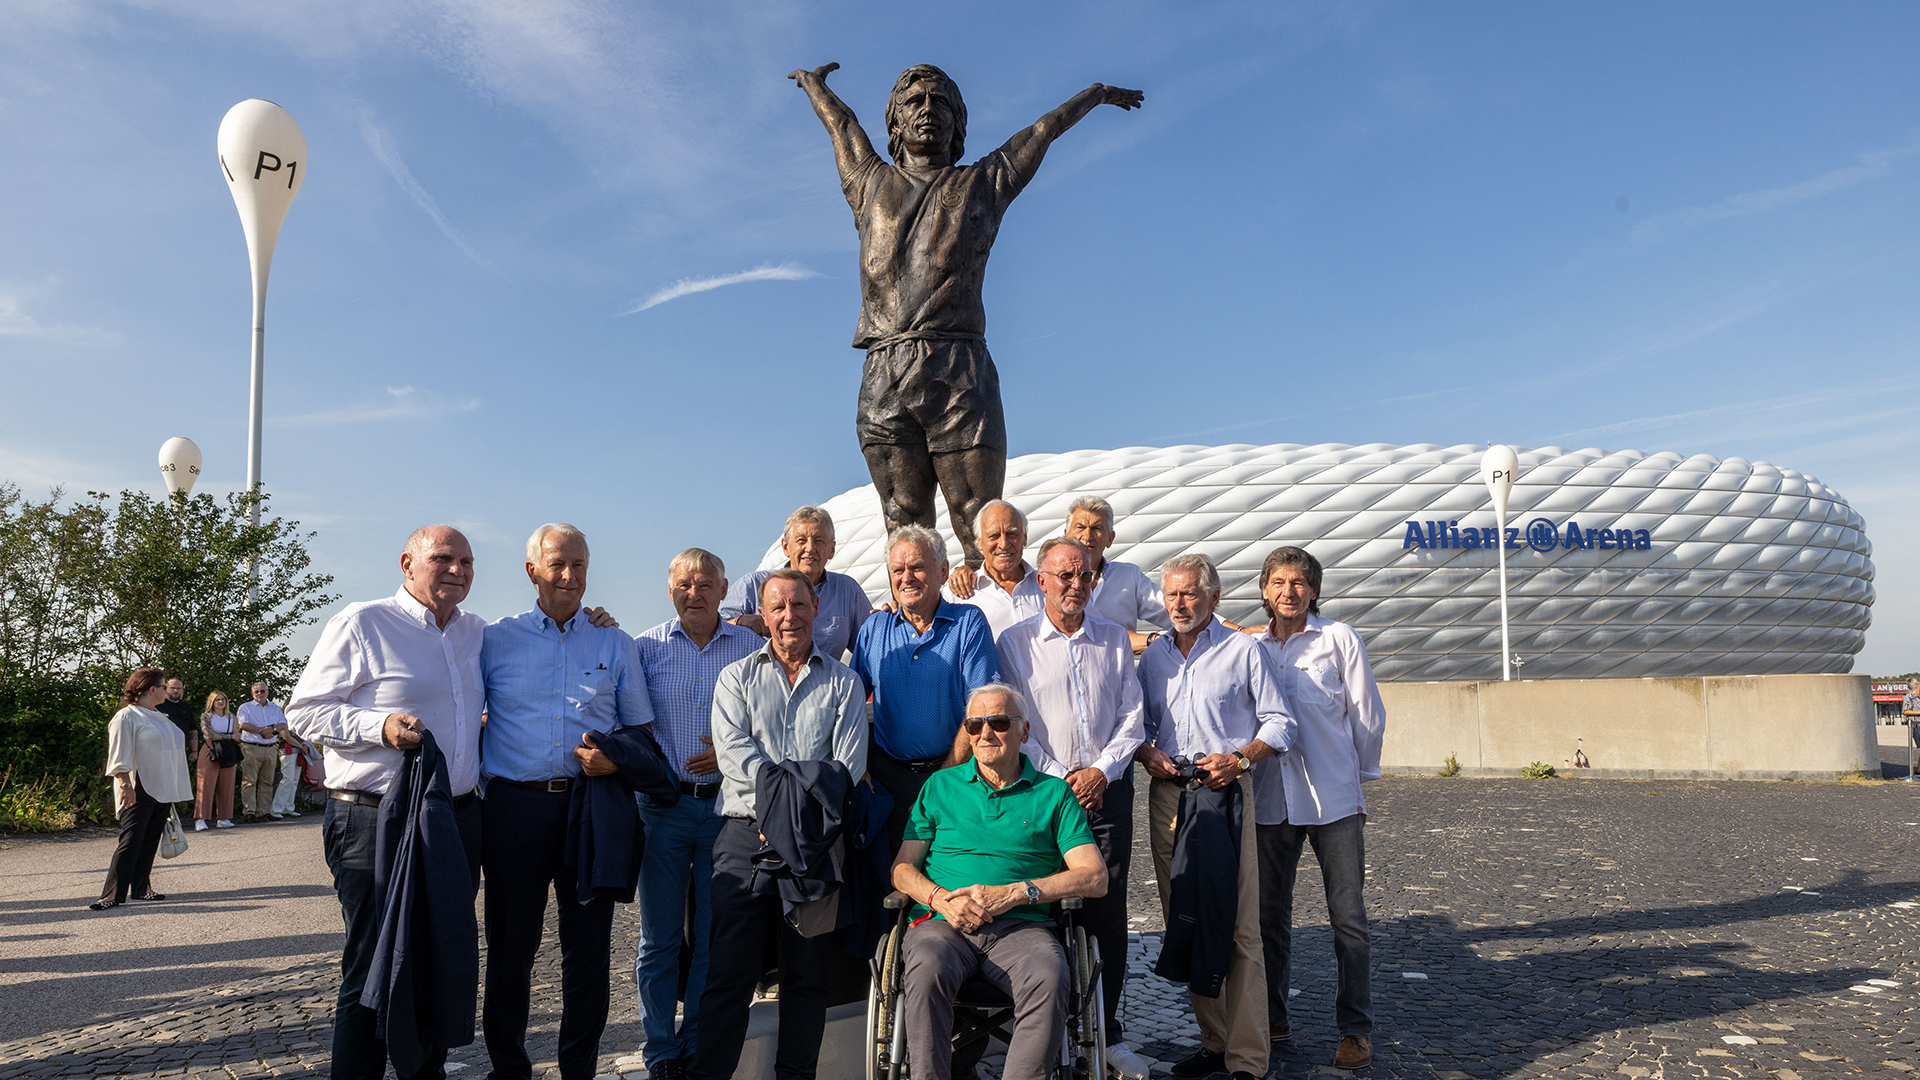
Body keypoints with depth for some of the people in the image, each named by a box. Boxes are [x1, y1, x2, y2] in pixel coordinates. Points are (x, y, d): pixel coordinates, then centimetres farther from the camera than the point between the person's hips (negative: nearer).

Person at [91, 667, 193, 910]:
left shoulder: (158, 717, 18)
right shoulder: (127, 717, -9)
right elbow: (120, 757, -15)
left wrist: (181, 784, 23)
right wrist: (126, 785, -23)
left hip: (162, 790, 8)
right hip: (139, 791, -8)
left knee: (151, 840, 9)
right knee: (131, 840, -11)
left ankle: (141, 887, 15)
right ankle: (113, 893, -10)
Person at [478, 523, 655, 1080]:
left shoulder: (615, 644, 10)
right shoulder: (495, 640, 8)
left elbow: (641, 727, 12)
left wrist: (616, 757, -9)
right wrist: (469, 781, -3)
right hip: (514, 806, 0)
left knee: (589, 948, 4)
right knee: (510, 946, 6)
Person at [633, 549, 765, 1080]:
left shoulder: (752, 647, 4)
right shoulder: (646, 647, 3)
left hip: (726, 802, 0)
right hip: (663, 803, 0)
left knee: (714, 935, 7)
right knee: (660, 935, 6)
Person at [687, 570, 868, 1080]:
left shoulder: (844, 682, 12)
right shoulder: (737, 678, 13)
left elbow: (848, 762, 1)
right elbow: (733, 749, -2)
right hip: (747, 832, 0)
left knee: (807, 971, 4)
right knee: (730, 966, -4)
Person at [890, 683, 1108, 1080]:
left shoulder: (1053, 793, 14)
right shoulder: (940, 786, 19)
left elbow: (1094, 878, 4)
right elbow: (903, 867, 15)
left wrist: (1014, 893, -8)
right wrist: (941, 898, -7)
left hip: (1022, 926, -1)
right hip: (943, 923, 1)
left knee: (1049, 978, -34)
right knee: (928, 970, -34)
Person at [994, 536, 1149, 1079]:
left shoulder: (1114, 638, 11)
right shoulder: (1015, 643, 3)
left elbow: (1132, 718, 8)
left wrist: (1100, 772, -5)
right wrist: (1060, 779, -9)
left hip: (1108, 790, 2)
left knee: (1108, 913, 1)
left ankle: (1108, 1033, 12)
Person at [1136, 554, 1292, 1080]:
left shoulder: (1244, 651, 4)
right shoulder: (1153, 657, 16)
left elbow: (1279, 723, 3)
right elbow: (1138, 722, 21)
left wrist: (1238, 758, -12)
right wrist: (1146, 752, 0)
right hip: (1166, 795, 5)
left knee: (1239, 927, -7)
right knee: (1183, 923, 6)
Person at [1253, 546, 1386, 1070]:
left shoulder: (1339, 639, 1)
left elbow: (1368, 716, 6)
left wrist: (1359, 777, 10)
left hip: (1333, 798, -2)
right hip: (1269, 799, 3)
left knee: (1348, 916, 1)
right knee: (1268, 915, 10)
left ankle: (1355, 1027, 13)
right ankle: (1271, 1019, 24)